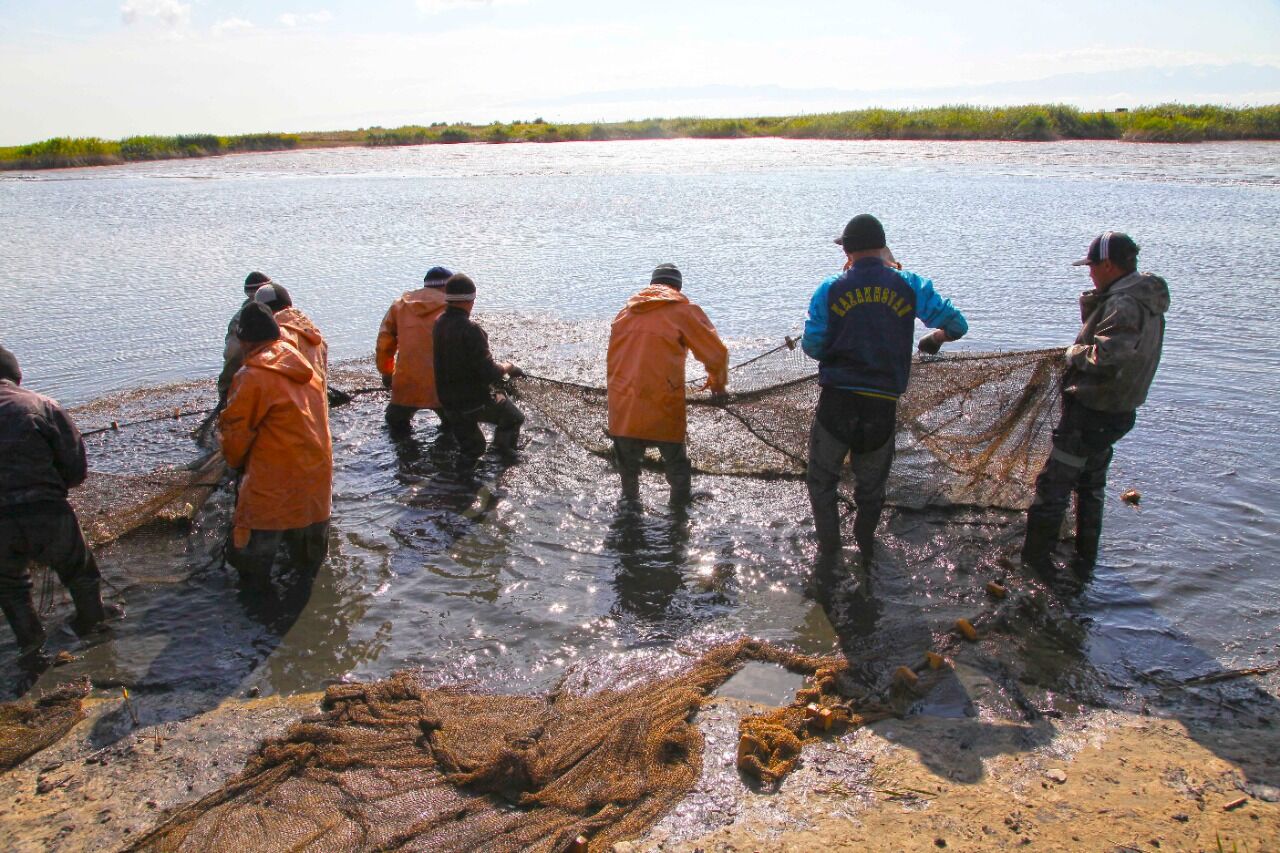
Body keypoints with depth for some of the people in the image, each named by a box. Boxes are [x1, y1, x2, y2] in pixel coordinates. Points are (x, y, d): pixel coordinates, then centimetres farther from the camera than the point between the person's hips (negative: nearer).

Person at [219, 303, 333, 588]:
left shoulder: (253, 376, -15)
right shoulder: (306, 369, 7)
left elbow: (236, 430, -9)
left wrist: (235, 460, 12)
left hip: (273, 483, -7)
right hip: (317, 477, 7)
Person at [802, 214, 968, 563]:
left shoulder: (830, 291, -3)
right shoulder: (910, 286, 0)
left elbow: (812, 347, 0)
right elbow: (956, 324, 6)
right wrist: (936, 338, 29)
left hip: (837, 402, -1)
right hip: (883, 406, 2)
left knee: (821, 479, 17)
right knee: (871, 485, 21)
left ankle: (829, 548, 22)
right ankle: (866, 548, 34)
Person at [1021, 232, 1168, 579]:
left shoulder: (1124, 305, -23)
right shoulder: (1145, 302, 9)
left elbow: (1108, 357, -35)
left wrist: (1075, 352, -18)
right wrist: (1093, 303, 3)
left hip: (1091, 413, -10)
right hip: (1117, 411, 10)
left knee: (1053, 485, -1)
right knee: (1090, 486, 22)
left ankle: (1033, 562, 7)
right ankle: (1084, 563, 33)